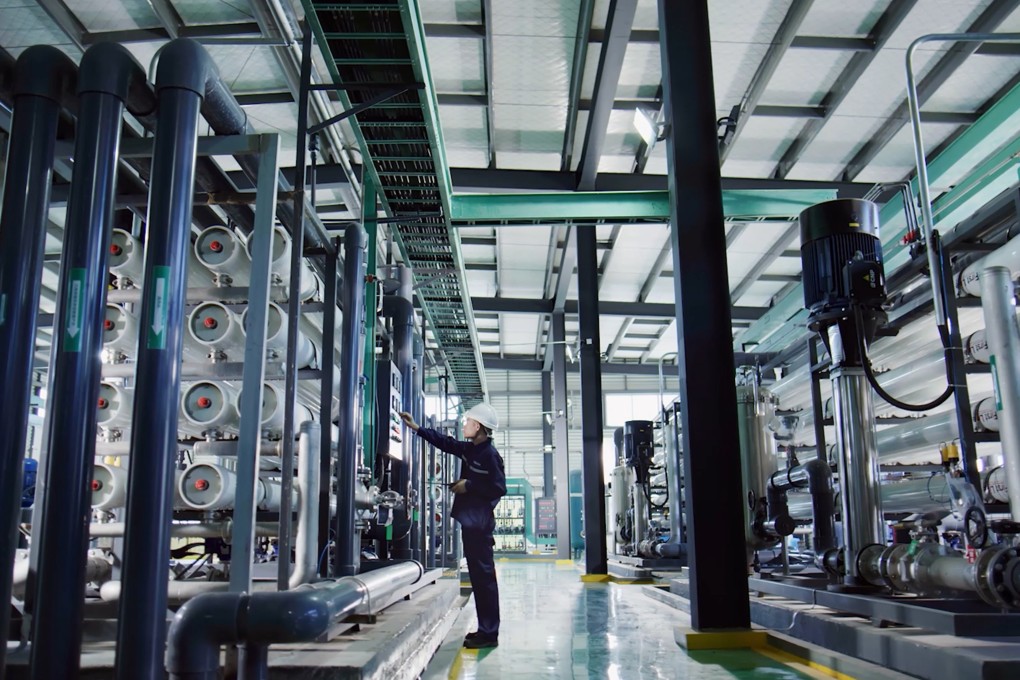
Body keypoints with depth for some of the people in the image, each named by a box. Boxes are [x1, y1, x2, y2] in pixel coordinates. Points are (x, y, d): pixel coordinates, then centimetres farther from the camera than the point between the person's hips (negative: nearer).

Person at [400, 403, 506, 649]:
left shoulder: (489, 454, -14)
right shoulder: (470, 449, 12)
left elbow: (499, 488, -19)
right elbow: (444, 442, 22)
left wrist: (469, 486, -13)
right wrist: (415, 427, 24)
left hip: (480, 523, -9)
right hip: (470, 521, 9)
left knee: (483, 575, -6)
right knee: (478, 575, 13)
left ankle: (489, 633, -1)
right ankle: (485, 629, 20)